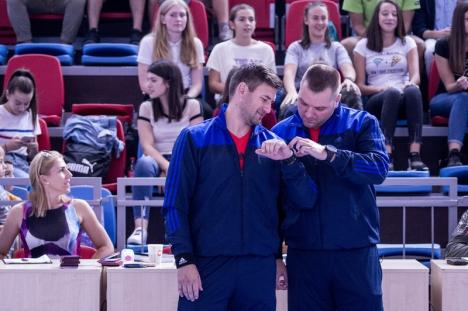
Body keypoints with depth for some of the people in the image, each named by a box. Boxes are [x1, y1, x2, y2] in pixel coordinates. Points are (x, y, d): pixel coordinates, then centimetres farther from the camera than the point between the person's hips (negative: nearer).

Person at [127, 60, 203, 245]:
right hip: (159, 160, 1)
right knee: (144, 163, -37)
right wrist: (167, 166, -20)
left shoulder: (191, 106, 5)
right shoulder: (146, 108, 10)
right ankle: (140, 228, -48)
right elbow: (147, 146, -2)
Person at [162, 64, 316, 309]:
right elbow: (175, 205, -1)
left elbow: (305, 201, 6)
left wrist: (288, 160, -10)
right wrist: (184, 259, -10)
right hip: (207, 264, -3)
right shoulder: (194, 139, 2)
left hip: (259, 268, 3)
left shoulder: (272, 145, 10)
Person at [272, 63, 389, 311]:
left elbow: (379, 168, -15)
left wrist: (327, 153, -25)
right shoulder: (281, 132, 6)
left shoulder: (361, 124, 2)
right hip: (303, 255, 2)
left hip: (356, 253, -2)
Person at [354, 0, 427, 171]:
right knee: (392, 93, -38)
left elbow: (415, 74, 1)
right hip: (375, 101, -1)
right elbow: (360, 85, 6)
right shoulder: (363, 46, 12)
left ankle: (415, 155, -49)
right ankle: (386, 156, -51)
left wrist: (411, 83, -23)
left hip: (403, 99, 1)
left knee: (413, 91, -36)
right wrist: (380, 89, -15)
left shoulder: (407, 43, 16)